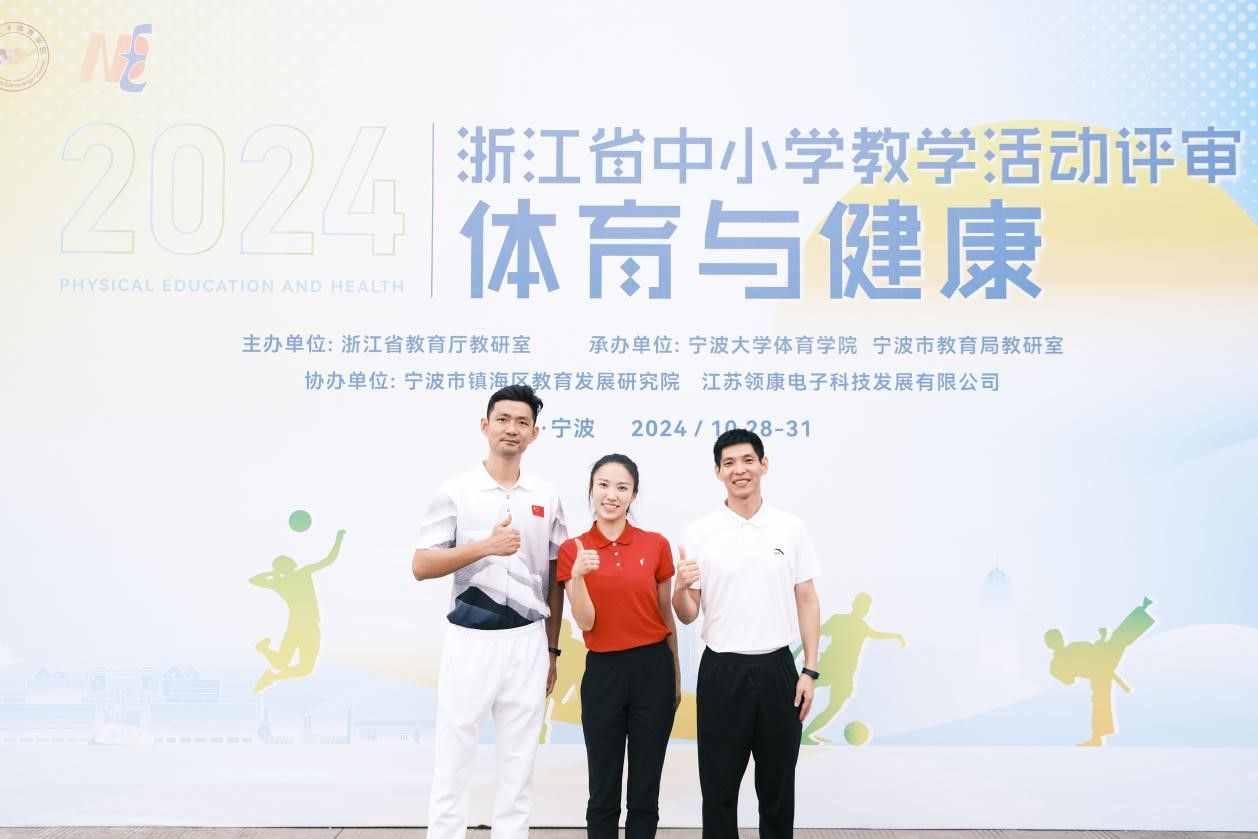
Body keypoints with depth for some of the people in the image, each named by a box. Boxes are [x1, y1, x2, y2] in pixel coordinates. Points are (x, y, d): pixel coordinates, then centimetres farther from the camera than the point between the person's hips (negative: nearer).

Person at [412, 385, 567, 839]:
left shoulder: (546, 497, 6)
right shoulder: (455, 491, -4)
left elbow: (554, 578, 11)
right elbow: (421, 566, -8)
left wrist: (551, 648, 11)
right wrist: (485, 547, -20)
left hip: (528, 642, 3)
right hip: (470, 640, -3)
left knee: (518, 760, 11)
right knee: (453, 759, 4)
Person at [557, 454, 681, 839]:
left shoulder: (656, 544, 0)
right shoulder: (573, 550, -2)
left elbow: (666, 615, 8)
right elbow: (585, 622, -7)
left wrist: (676, 676, 13)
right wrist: (578, 575, -23)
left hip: (653, 669, 1)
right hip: (603, 672, -1)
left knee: (645, 791, 9)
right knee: (603, 792, 8)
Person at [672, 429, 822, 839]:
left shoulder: (791, 528, 2)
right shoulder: (699, 533, -2)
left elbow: (807, 601, 5)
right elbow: (688, 615, -1)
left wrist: (810, 670, 0)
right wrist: (680, 588, -23)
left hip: (777, 669, 1)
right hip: (721, 671, -1)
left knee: (777, 786, 12)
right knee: (719, 786, 7)